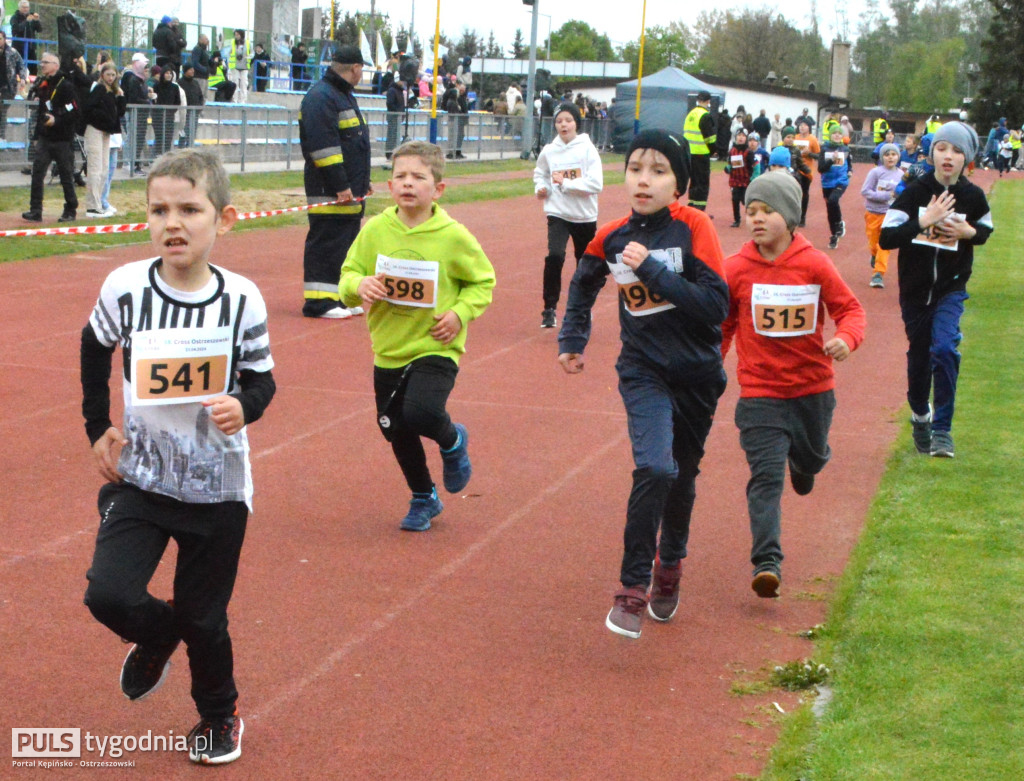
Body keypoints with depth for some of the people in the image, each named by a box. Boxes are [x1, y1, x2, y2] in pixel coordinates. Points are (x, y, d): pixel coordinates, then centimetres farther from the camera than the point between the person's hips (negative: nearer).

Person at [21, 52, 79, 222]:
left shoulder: (65, 86, -10)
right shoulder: (43, 85, 13)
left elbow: (75, 113, -14)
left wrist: (57, 120, -23)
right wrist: (36, 136, 18)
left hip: (63, 140, -6)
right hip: (44, 138, 6)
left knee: (66, 176, 3)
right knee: (37, 172, -4)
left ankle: (71, 211, 14)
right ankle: (35, 211, -4)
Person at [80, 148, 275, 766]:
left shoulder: (242, 298, -13)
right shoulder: (125, 288, -11)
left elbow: (262, 379, 0)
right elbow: (95, 352, 10)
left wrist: (245, 406, -22)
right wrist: (98, 427, 8)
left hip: (217, 487, -1)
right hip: (140, 477, 1)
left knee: (203, 617, 9)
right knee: (110, 594, -16)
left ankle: (220, 715, 39)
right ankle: (158, 634, 21)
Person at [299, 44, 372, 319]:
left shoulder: (344, 95, 20)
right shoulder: (321, 97, -14)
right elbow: (323, 146, -21)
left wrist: (362, 181, 23)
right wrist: (340, 185, -22)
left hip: (349, 191, 10)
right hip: (329, 192, -10)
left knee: (346, 242, 13)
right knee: (326, 244, -7)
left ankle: (340, 298, 20)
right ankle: (318, 302, -3)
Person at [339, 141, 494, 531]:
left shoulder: (453, 236, -9)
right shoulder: (375, 230, -4)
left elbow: (483, 281, 4)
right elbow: (348, 274, 5)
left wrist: (460, 312, -12)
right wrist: (359, 284, -18)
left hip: (435, 348, -4)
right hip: (389, 351, 4)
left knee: (421, 412, -26)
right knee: (397, 432, 12)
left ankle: (454, 442, 11)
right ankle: (423, 499, 37)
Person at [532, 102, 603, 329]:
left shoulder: (588, 149, -8)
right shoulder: (549, 151, 0)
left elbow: (596, 184, -16)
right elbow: (540, 174, 19)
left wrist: (565, 183, -22)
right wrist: (540, 188, -2)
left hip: (585, 216, 0)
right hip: (558, 214, 0)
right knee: (554, 256, -22)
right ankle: (549, 309, -12)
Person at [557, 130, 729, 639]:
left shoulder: (693, 227, -13)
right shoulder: (612, 237, -4)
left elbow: (716, 304, -22)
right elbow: (584, 285, 18)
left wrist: (652, 269, -25)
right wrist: (572, 340, 14)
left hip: (697, 373, 0)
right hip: (643, 372, 0)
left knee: (682, 475, 16)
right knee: (655, 468, -22)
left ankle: (669, 564, 43)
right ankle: (632, 588, -10)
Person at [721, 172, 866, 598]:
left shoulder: (815, 264, -8)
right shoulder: (736, 269, -7)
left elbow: (851, 308, -1)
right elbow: (722, 324, 6)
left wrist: (846, 338, -22)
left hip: (813, 387, 2)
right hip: (760, 392, -2)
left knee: (811, 457, 23)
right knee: (766, 476, -11)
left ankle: (802, 462, 62)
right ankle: (766, 563, -12)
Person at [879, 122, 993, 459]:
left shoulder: (973, 197, -6)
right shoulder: (915, 192, -11)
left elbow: (986, 229, 14)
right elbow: (886, 238, -18)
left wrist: (969, 232, -9)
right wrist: (923, 221, -30)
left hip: (951, 289, 0)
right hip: (914, 288, 1)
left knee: (944, 348, -21)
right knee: (919, 356, 13)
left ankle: (942, 429, -11)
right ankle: (920, 416, 39)